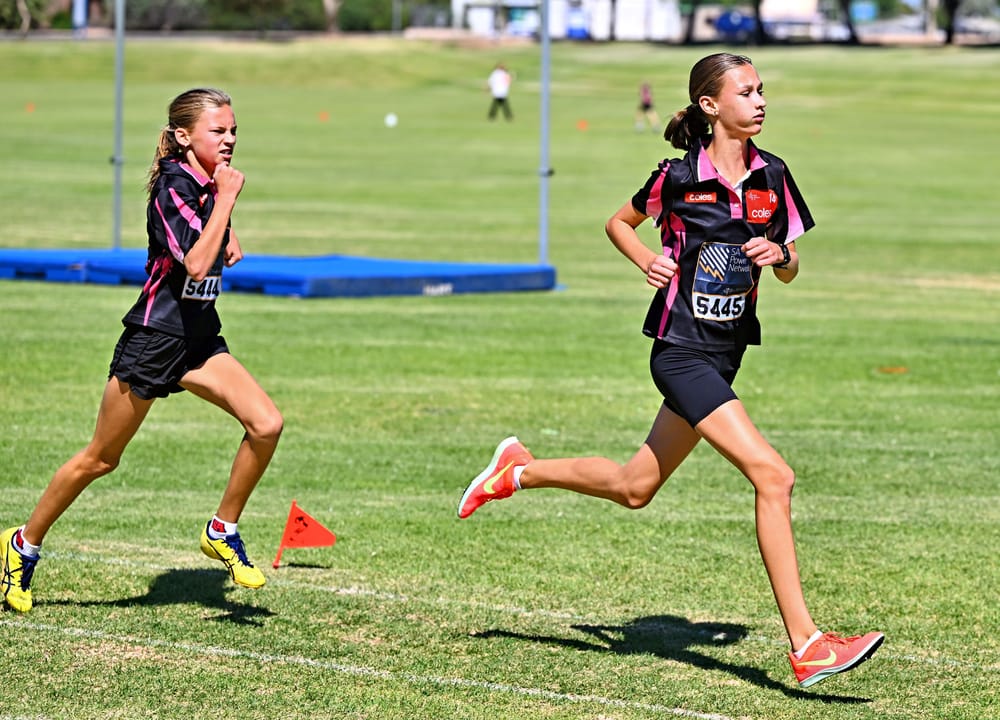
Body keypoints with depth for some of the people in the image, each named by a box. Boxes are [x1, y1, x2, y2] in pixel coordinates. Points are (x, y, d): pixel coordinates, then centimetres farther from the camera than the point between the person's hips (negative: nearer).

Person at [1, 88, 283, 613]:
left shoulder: (209, 181, 6)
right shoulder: (173, 186, -18)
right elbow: (196, 262, -31)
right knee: (101, 459, 4)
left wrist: (228, 236, 13)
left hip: (201, 338, 7)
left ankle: (223, 531, 3)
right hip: (154, 337, -7)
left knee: (266, 424, -14)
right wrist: (226, 198, -27)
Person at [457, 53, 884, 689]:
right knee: (773, 476, -18)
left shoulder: (771, 175, 3)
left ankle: (518, 471, 40)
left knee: (635, 487, 18)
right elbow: (620, 222, 8)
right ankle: (806, 646, -17)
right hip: (681, 350, -7)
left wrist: (777, 254, -11)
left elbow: (791, 270, 11)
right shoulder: (680, 177, -10)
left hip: (726, 351, 7)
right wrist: (648, 260, -11)